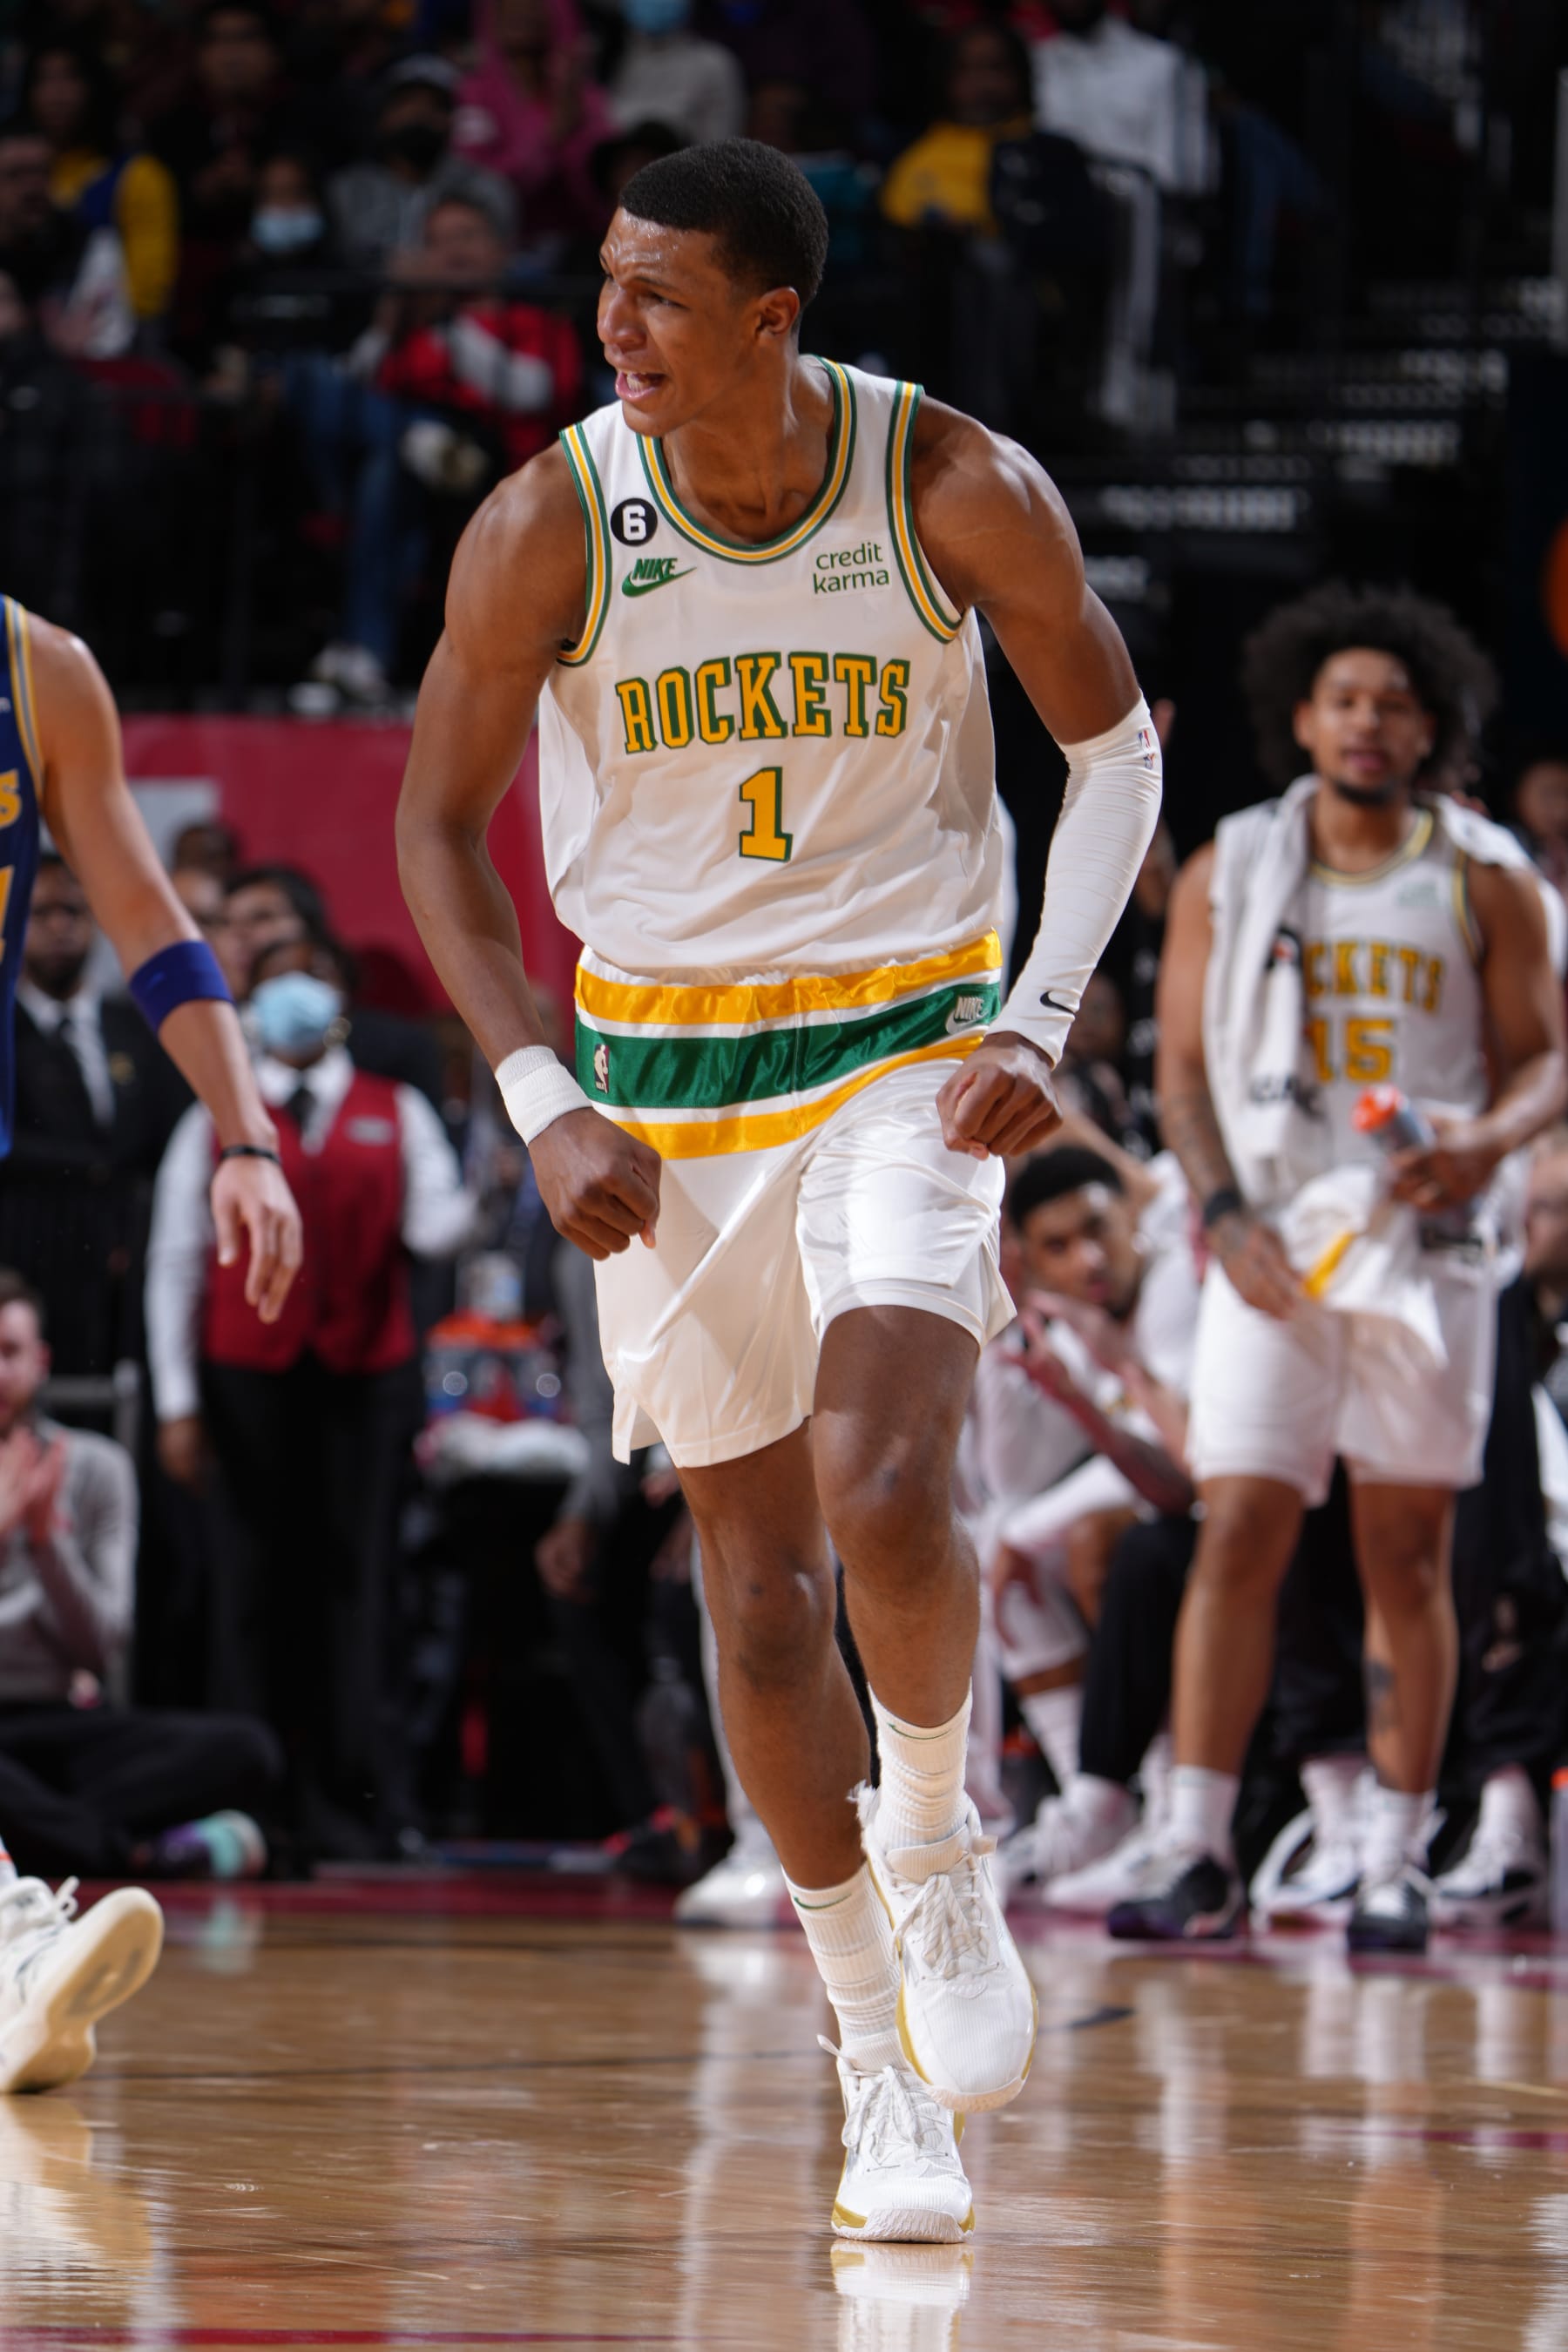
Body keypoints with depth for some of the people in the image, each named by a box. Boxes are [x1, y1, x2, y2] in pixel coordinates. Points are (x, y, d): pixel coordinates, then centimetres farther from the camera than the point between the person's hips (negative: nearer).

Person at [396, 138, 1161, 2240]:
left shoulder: (963, 493, -13)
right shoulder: (548, 527, -11)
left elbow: (1118, 743, 2)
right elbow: (437, 822, 0)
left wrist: (1040, 1018, -9)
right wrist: (543, 1105, -9)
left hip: (908, 1049, -2)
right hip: (664, 1075, 2)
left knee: (884, 1495, -24)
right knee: (760, 1585, 4)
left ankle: (936, 1848, 5)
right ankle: (883, 2073, 16)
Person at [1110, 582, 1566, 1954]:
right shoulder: (1228, 876, 8)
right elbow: (1185, 1069, 7)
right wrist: (1224, 1214, -7)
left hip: (1424, 1244, 0)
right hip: (1272, 1245, 0)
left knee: (1409, 1554, 1)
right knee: (1236, 1536, -8)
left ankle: (1395, 1865, 6)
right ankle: (1197, 1857, -7)